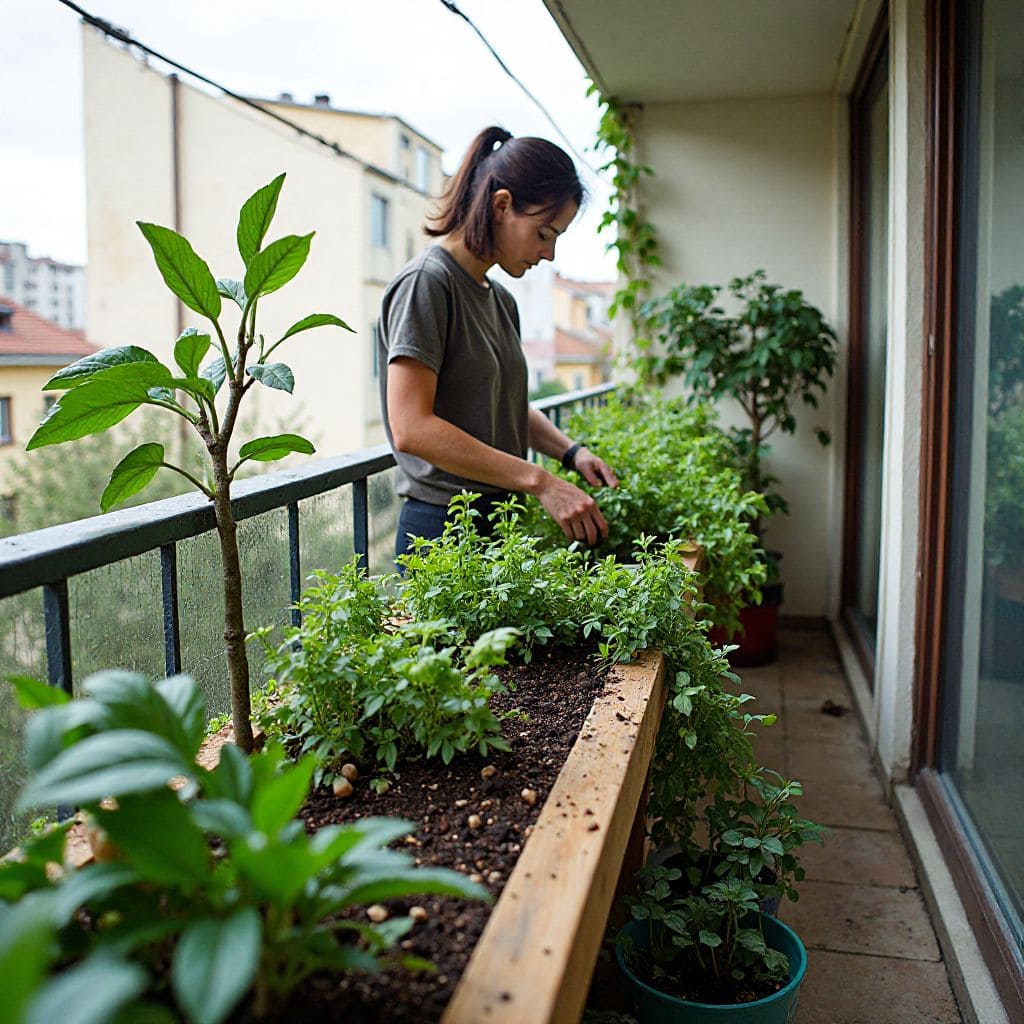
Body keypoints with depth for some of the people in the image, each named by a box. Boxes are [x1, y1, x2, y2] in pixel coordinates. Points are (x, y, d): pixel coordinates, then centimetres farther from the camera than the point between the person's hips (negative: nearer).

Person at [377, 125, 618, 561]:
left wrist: (571, 451, 4)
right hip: (443, 528, -8)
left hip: (503, 523, 8)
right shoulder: (426, 282, -12)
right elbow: (411, 428, -22)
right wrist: (540, 481, -22)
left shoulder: (502, 300, 15)